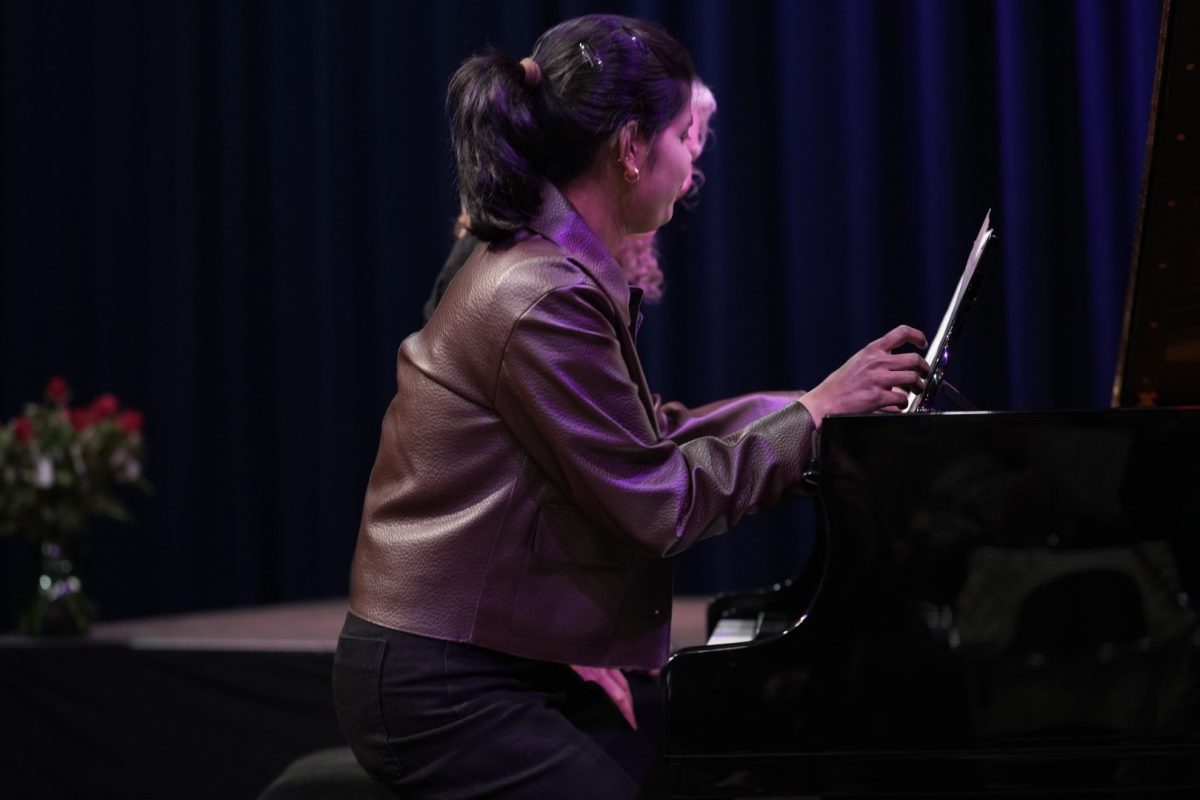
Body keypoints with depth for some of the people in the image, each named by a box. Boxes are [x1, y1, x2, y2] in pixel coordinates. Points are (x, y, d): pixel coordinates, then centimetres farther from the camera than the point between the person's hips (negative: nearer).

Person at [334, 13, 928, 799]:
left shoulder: (546, 270, 10)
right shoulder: (541, 298, -21)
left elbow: (654, 437, 15)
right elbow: (659, 504, -18)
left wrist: (826, 400, 12)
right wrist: (813, 413, -8)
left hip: (496, 668, 10)